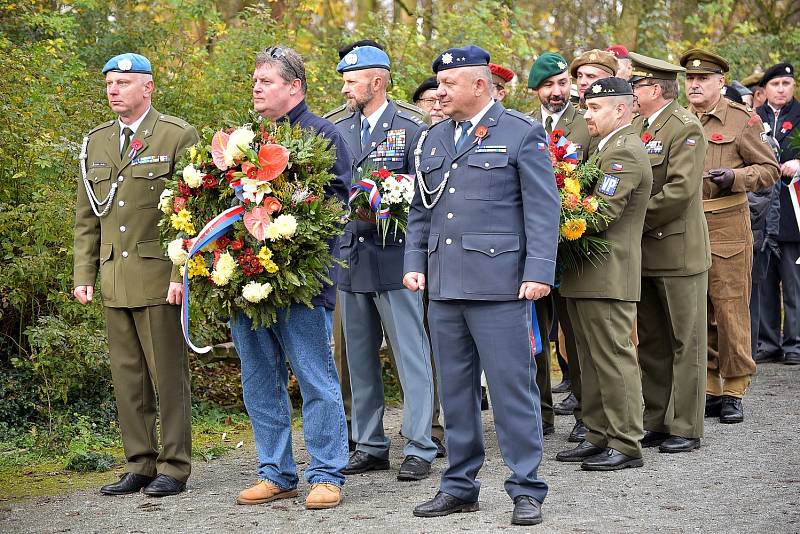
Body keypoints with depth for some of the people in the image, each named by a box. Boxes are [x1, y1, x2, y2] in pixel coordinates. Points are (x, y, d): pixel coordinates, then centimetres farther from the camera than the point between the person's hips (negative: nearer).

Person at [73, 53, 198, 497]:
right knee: (127, 377, 8)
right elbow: (86, 218, 17)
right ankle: (139, 465, 15)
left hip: (160, 279, -6)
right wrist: (83, 275, 9)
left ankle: (173, 468, 7)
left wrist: (182, 273, -13)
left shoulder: (178, 136, -3)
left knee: (168, 375, 0)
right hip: (114, 281, 6)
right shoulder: (95, 143, 14)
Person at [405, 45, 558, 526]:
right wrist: (415, 262, 10)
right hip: (445, 287, 6)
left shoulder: (523, 133, -2)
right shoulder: (435, 138, 16)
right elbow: (421, 210, 21)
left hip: (500, 284, -6)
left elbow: (543, 210, -6)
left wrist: (539, 271, -13)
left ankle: (527, 490, 4)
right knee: (455, 391, 11)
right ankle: (460, 486, 20)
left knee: (513, 388, -4)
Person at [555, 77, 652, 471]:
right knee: (592, 360, 13)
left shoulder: (626, 153, -14)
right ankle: (599, 437, 20)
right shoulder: (607, 148, 19)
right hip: (586, 276, 10)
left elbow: (599, 216, -21)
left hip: (607, 276, -10)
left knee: (613, 358, -6)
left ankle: (626, 445, -2)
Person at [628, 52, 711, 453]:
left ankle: (685, 427, 5)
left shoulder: (686, 128, -11)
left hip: (679, 252, -8)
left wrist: (637, 220, -16)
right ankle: (656, 422, 21)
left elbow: (681, 189, -20)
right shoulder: (635, 128, 12)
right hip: (643, 254, 8)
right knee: (651, 342, 12)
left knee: (685, 342, 0)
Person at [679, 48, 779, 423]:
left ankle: (734, 392, 8)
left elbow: (770, 169, -1)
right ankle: (707, 389, 16)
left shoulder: (741, 120, -1)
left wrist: (735, 177, -17)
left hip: (727, 228, -4)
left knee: (730, 312, -1)